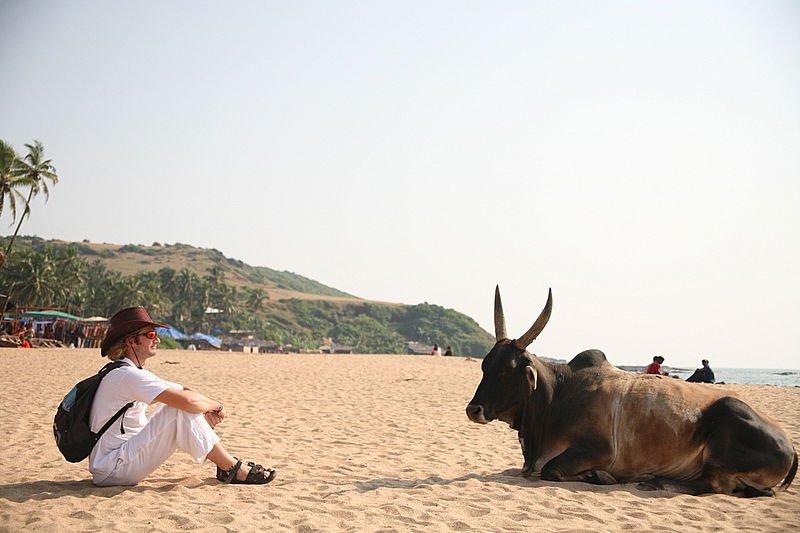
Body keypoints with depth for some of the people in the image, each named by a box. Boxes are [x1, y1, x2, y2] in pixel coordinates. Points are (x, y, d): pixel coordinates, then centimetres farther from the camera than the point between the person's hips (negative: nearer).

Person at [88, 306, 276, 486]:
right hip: (111, 472, -10)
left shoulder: (138, 374, 15)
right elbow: (187, 400, -28)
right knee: (183, 411, -19)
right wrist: (216, 405, -8)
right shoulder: (126, 375, -19)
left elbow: (185, 391, 14)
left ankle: (228, 464, 3)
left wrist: (208, 410, -6)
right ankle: (232, 469, -11)